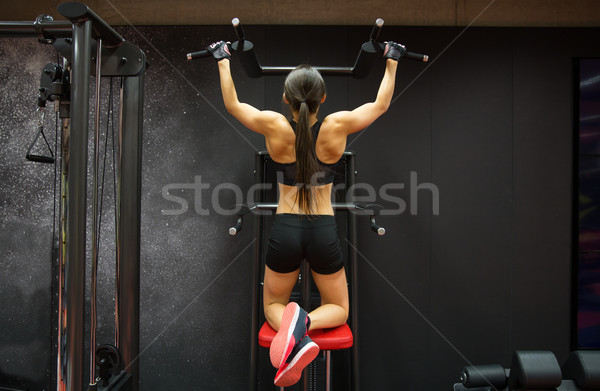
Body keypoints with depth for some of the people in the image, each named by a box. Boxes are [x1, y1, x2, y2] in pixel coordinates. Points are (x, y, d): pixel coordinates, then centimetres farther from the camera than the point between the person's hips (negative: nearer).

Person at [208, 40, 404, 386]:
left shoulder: (274, 126, -8)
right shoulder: (337, 126, -8)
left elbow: (232, 103, 11)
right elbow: (381, 104, 10)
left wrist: (223, 60, 25)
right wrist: (392, 61, 24)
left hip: (285, 229, 0)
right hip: (324, 231, 0)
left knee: (274, 305, 22)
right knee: (338, 308, 21)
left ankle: (297, 338, -16)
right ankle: (304, 322, -16)